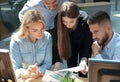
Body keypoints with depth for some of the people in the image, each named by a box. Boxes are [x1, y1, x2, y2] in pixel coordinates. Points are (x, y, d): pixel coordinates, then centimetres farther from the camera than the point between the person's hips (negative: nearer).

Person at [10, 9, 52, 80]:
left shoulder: (47, 37, -8)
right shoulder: (16, 41, -14)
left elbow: (48, 63, -5)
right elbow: (16, 70, -16)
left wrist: (39, 72, -24)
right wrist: (27, 73, -36)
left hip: (42, 77, 1)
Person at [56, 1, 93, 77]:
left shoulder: (85, 22, -38)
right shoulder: (58, 20, -34)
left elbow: (88, 44, -31)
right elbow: (57, 41, -26)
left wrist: (84, 59, -49)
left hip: (83, 44, -1)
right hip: (70, 45, 2)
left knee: (83, 70, 0)